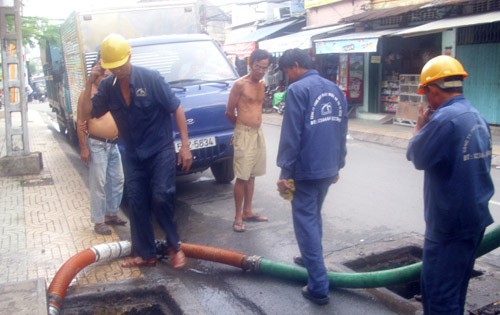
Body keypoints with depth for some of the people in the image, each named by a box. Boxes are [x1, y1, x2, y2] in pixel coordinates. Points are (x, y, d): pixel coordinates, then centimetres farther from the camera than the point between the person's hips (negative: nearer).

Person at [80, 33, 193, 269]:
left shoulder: (151, 78, -16)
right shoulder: (107, 86, -3)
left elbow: (177, 110, -13)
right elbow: (89, 112, 4)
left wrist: (185, 145, -17)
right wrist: (89, 84, -10)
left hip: (160, 150, -5)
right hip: (133, 154, 5)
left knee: (161, 198, -12)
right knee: (136, 202, 5)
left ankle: (174, 246, 10)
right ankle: (145, 254, 17)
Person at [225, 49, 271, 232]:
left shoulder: (262, 85, 10)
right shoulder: (240, 84, -11)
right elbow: (229, 112, -7)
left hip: (258, 133, 7)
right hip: (244, 134, -7)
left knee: (252, 176, 13)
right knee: (242, 177, -4)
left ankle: (247, 211, 24)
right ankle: (238, 217, 5)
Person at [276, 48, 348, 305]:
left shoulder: (297, 90, -12)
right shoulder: (335, 89, 11)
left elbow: (290, 136, -16)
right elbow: (342, 132, 15)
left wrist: (285, 172, -11)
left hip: (306, 169, -8)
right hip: (328, 168, 8)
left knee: (305, 222, -1)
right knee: (314, 216, 24)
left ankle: (318, 286, 0)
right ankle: (311, 259, 41)